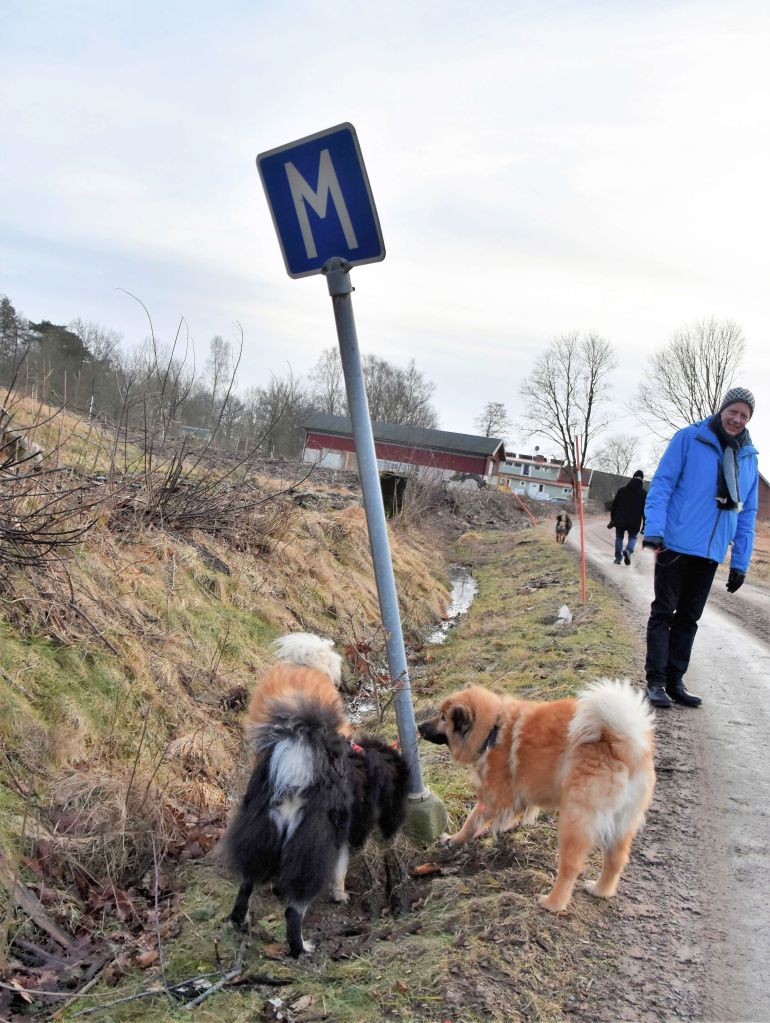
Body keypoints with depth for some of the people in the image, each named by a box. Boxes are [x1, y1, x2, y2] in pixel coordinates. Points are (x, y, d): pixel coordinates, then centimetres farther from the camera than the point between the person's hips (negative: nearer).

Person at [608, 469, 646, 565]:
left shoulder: (622, 490, 5)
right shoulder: (643, 493, -1)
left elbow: (614, 506, 7)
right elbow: (645, 510, -1)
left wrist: (612, 519, 13)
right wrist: (645, 525, 3)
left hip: (620, 521, 1)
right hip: (634, 522, -1)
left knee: (619, 537, 15)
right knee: (633, 537, 14)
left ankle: (618, 558, 11)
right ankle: (628, 550, -15)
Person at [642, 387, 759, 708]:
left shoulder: (749, 457, 10)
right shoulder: (689, 438, -4)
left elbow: (747, 514, 13)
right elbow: (661, 484, -8)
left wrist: (740, 562, 9)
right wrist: (654, 529, -19)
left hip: (711, 552, 5)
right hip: (676, 545, -5)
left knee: (688, 618, 11)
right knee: (664, 612, 0)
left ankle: (675, 681, 18)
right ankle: (656, 681, 2)